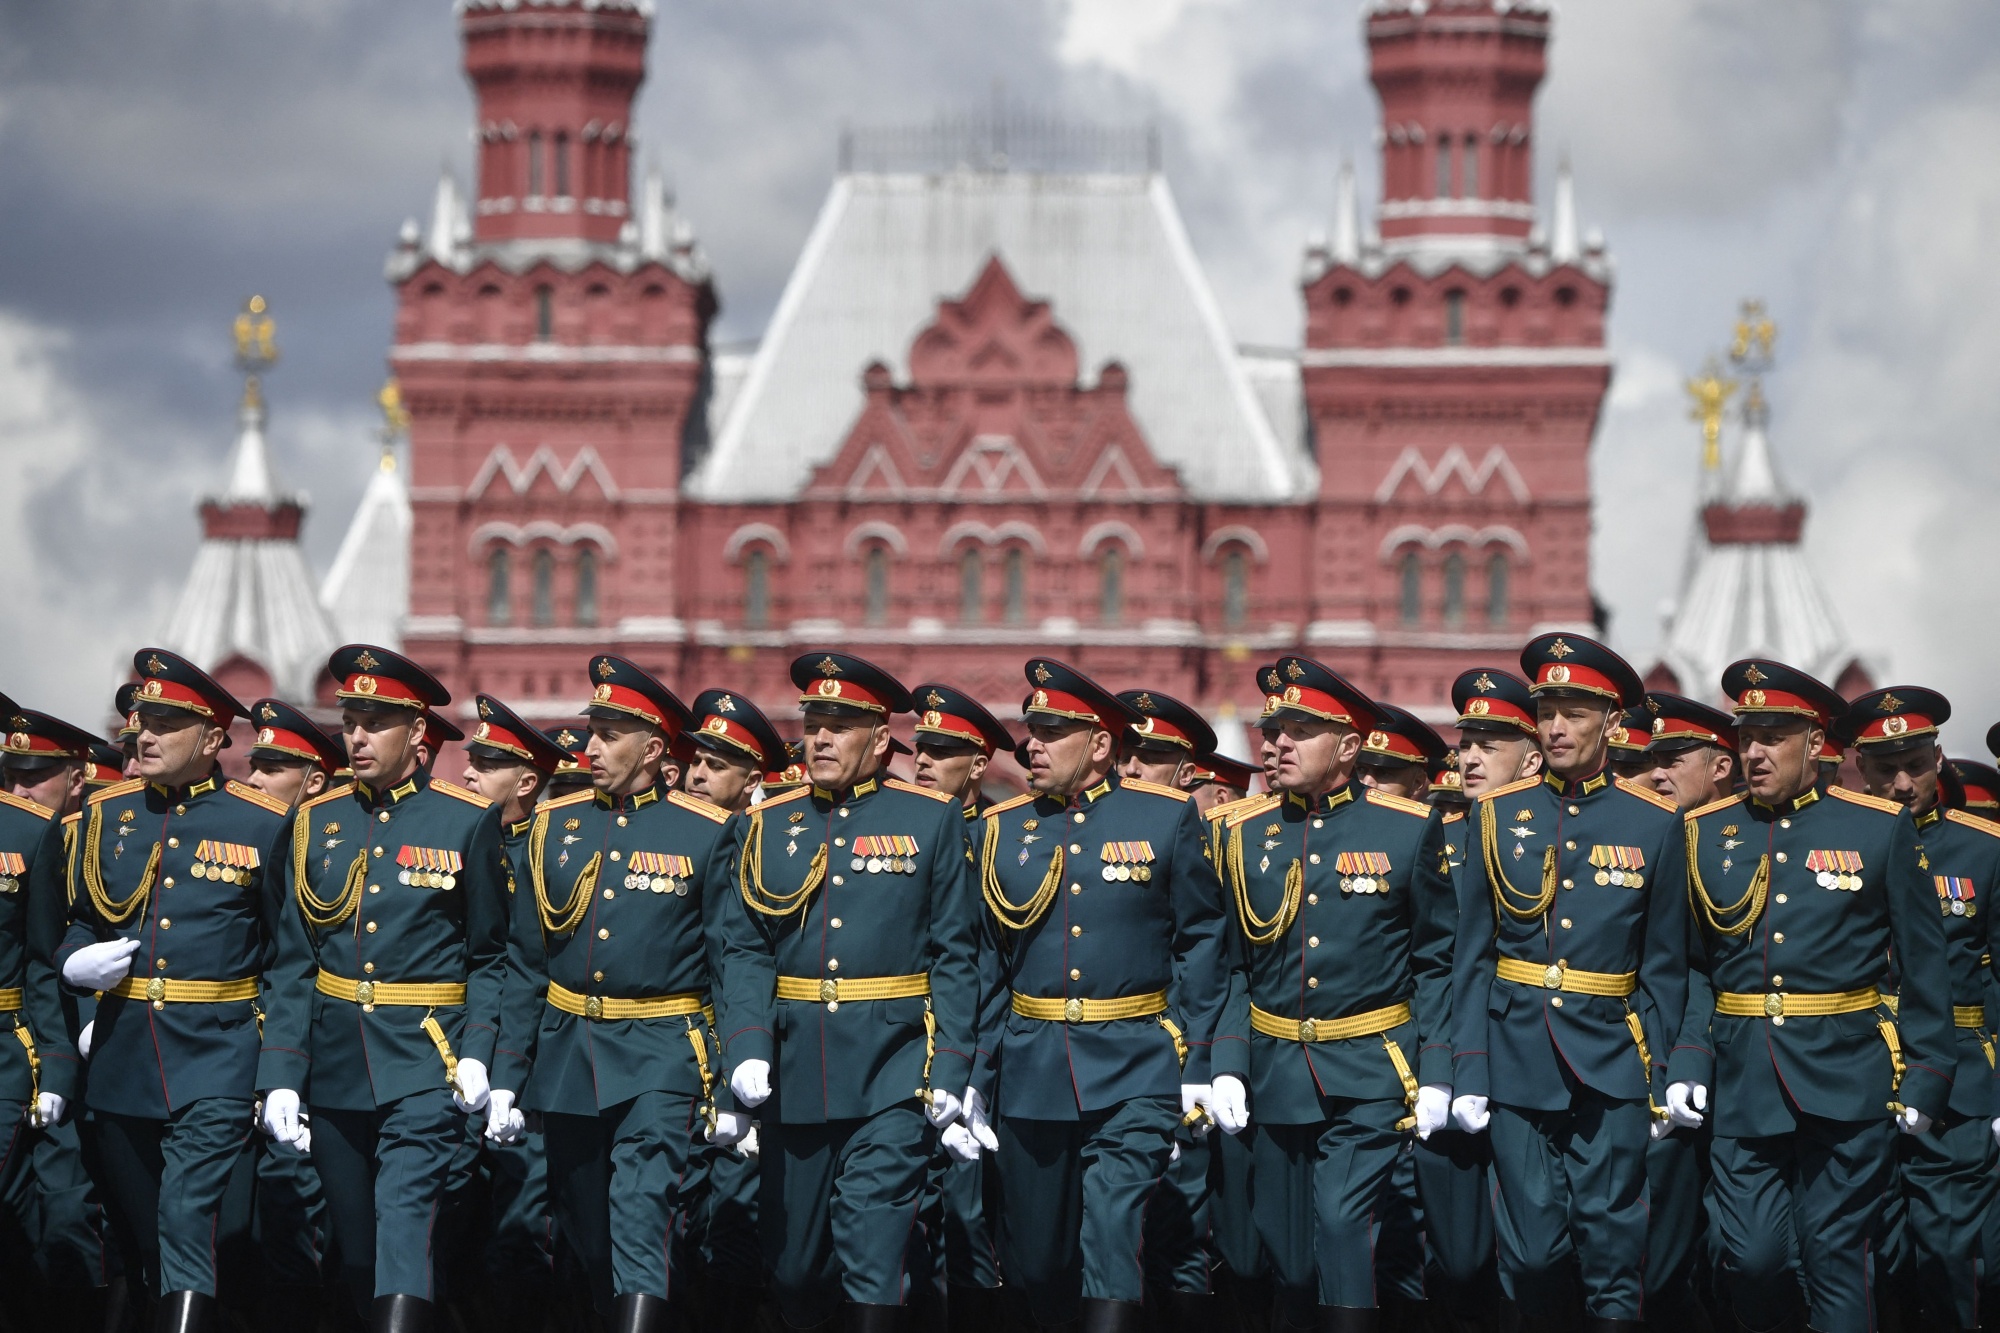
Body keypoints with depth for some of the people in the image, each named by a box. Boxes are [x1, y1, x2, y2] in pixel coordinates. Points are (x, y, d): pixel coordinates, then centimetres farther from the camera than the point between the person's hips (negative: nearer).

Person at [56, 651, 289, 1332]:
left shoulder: (263, 823, -2)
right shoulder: (106, 813, 8)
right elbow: (81, 922, 19)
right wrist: (76, 963, -5)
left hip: (216, 1053, -5)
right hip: (122, 1056, 5)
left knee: (189, 1220, -15)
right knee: (138, 1225, 12)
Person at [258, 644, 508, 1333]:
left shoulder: (469, 820, -1)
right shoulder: (316, 822, 8)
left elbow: (491, 957, 2)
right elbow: (292, 963, 7)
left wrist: (477, 1052, -11)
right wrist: (281, 1074, 0)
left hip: (424, 1066, -4)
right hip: (337, 1063, 4)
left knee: (404, 1217, -18)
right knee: (356, 1247, 9)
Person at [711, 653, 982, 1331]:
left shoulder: (932, 820, 3)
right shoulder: (766, 826, 9)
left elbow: (954, 957, 1)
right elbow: (744, 949, 3)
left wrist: (950, 1070, -7)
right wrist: (747, 1048, -12)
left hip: (892, 1070, -3)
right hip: (795, 1070, 3)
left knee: (874, 1246, -12)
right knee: (794, 1256, 9)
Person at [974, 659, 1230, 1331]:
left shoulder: (1168, 817, 0)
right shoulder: (1002, 826, 7)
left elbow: (1201, 944, 1)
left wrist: (1198, 1063, -6)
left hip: (1133, 1071, -3)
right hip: (1031, 1070, 3)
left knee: (1113, 1243, -14)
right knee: (1037, 1258, 9)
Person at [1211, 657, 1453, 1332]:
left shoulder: (1409, 829, -1)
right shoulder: (1246, 832, 6)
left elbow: (1436, 962, 1)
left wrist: (1436, 1076, -5)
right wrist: (1226, 1068, -1)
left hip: (1368, 1079, -4)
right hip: (1277, 1075, 4)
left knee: (1345, 1225, -17)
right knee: (1286, 1254, 7)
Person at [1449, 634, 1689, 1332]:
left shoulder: (1654, 823, 2)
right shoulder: (1497, 814, 6)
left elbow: (1665, 967, 6)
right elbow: (1472, 956, 6)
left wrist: (1661, 1075, -1)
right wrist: (1468, 1074, 0)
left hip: (1611, 1064, -1)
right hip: (1519, 1060, 1)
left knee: (1612, 1244, -3)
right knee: (1531, 1251, 1)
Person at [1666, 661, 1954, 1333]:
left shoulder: (1881, 829, 2)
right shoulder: (1705, 831, 8)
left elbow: (1924, 967, 4)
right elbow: (1692, 966, 10)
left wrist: (1926, 1076, -1)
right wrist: (1687, 1062, -2)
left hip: (1846, 1085, -2)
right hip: (1743, 1083, 2)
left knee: (1835, 1259, -1)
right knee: (1751, 1258, -2)